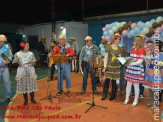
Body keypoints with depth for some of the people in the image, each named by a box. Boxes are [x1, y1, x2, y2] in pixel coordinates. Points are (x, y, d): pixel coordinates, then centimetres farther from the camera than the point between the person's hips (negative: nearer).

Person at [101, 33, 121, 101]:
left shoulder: (119, 48, 9)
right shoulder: (108, 47, -5)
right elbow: (106, 58, -6)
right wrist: (105, 67, -11)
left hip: (116, 66, 3)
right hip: (109, 66, -3)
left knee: (114, 81, 6)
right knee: (107, 80, 0)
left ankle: (113, 95, 19)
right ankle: (104, 94, 14)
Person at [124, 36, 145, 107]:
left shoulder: (141, 50, -11)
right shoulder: (133, 49, 11)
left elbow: (140, 61, -16)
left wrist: (130, 63, -22)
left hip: (137, 69, -6)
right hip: (130, 68, 6)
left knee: (136, 85, 4)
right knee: (128, 84, 11)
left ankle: (136, 100, 20)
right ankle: (127, 98, 25)